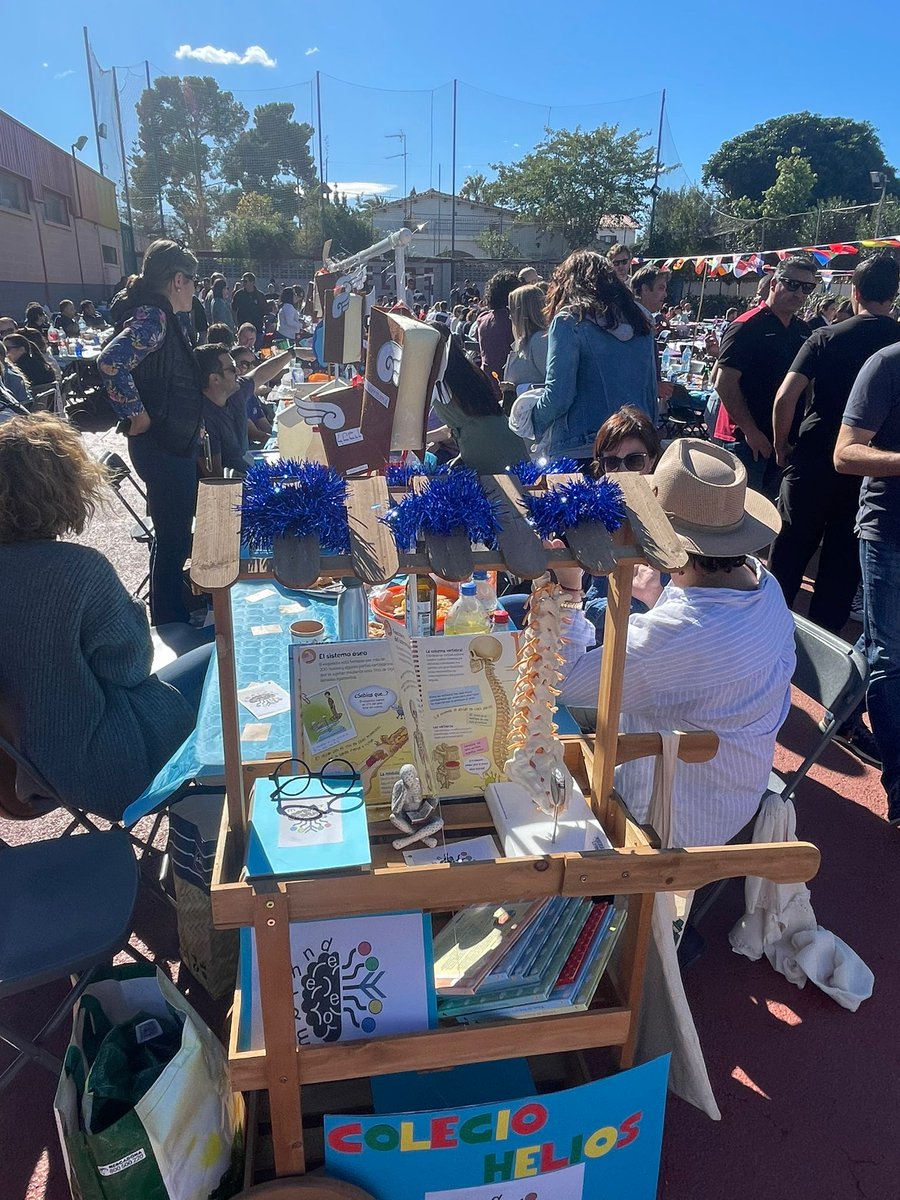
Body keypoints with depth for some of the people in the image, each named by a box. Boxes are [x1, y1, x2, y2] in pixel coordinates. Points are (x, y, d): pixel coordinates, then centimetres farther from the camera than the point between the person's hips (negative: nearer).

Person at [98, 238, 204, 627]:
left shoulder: (167, 317, 12)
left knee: (177, 534, 21)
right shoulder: (152, 317, -18)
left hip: (176, 443, 11)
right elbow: (112, 361, -33)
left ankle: (176, 620, 37)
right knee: (172, 541, -2)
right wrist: (136, 415, -24)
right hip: (163, 447, -11)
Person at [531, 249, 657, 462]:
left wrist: (536, 420, 7)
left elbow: (558, 395, -12)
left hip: (580, 452, -6)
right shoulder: (639, 319, 12)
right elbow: (652, 388, 15)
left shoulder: (569, 320, -6)